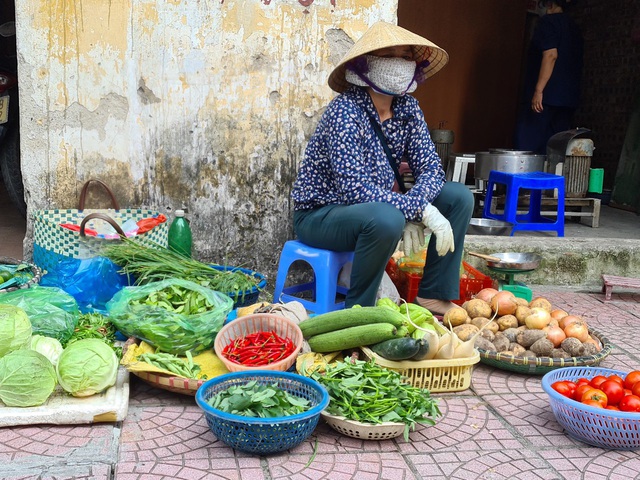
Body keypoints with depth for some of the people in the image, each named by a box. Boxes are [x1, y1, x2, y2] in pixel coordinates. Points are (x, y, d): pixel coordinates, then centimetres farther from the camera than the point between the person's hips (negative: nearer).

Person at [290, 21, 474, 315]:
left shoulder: (407, 107, -2)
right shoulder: (345, 111, -23)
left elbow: (430, 168, -4)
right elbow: (355, 189, -30)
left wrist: (412, 213, -23)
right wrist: (420, 211, -31)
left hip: (376, 208, 7)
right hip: (320, 214, -7)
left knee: (459, 196, -3)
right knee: (387, 219, -38)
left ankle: (433, 296, 1)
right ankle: (358, 312, -15)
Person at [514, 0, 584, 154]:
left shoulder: (548, 21, -3)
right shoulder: (573, 27, 21)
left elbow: (551, 55, -16)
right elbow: (576, 64, 22)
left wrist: (538, 90, -19)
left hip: (548, 96, -8)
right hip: (568, 99, 8)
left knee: (527, 146, -9)